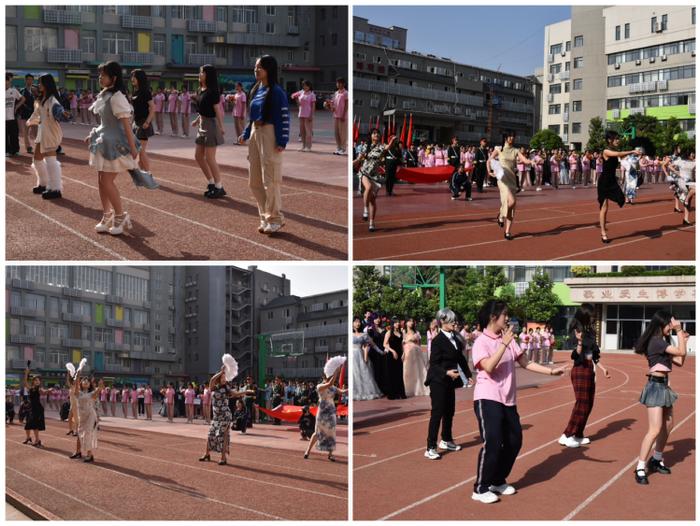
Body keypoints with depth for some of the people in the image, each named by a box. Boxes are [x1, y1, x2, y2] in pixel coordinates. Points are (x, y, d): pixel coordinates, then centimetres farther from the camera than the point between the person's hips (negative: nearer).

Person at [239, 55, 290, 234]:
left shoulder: (276, 91, -11)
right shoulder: (257, 90, 13)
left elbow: (284, 117, -15)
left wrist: (282, 141, -20)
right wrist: (246, 134, 13)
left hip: (269, 135, -9)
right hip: (255, 134, 9)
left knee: (270, 180, -5)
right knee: (254, 181, 10)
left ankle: (275, 219, 6)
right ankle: (266, 217, 21)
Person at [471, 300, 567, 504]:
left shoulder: (508, 340, 8)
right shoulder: (481, 342, -12)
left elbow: (526, 363, 10)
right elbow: (489, 367, -26)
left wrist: (551, 371, 3)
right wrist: (504, 344, -26)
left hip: (508, 400, 8)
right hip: (488, 399, -8)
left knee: (514, 441, 9)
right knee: (492, 443, -12)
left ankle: (498, 481, 27)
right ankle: (480, 489, 1)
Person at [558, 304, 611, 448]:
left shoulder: (589, 332, 10)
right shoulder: (576, 332, -14)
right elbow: (576, 356, -18)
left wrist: (602, 368, 15)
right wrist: (579, 341, -33)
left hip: (589, 371, 8)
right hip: (580, 371, -8)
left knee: (588, 405, 10)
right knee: (581, 404, -7)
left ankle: (578, 435, 16)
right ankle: (566, 436, -2)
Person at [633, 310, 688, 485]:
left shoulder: (664, 342, 14)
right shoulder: (656, 341, -16)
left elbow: (680, 362, 14)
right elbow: (681, 352, -21)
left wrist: (683, 340, 10)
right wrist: (679, 330, -12)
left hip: (664, 386, 10)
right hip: (655, 386, -10)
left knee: (667, 426, 18)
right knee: (655, 430, -15)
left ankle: (656, 460, 33)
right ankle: (640, 469, -14)